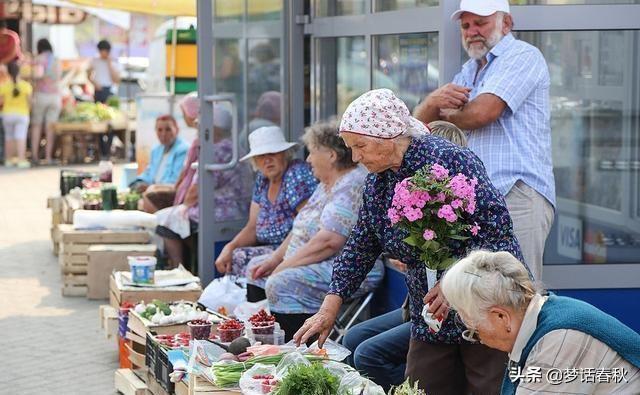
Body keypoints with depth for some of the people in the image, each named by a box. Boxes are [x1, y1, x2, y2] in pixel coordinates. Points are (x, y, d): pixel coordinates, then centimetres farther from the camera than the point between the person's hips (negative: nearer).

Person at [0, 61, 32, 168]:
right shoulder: (26, 85, -9)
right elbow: (29, 101, -8)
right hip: (22, 115, -2)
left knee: (9, 137, 15)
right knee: (20, 138, -7)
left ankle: (9, 159, 19)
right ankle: (21, 160, -16)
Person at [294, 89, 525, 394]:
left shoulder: (448, 159, -16)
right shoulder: (376, 184, 8)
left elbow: (495, 223, -20)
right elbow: (360, 248, 13)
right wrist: (330, 307, 4)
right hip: (430, 322, 7)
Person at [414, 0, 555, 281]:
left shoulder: (523, 56, 0)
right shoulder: (469, 71, 26)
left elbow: (481, 112, -15)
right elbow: (419, 121, 16)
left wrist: (444, 114, 7)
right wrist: (433, 102, -8)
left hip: (517, 195, -8)